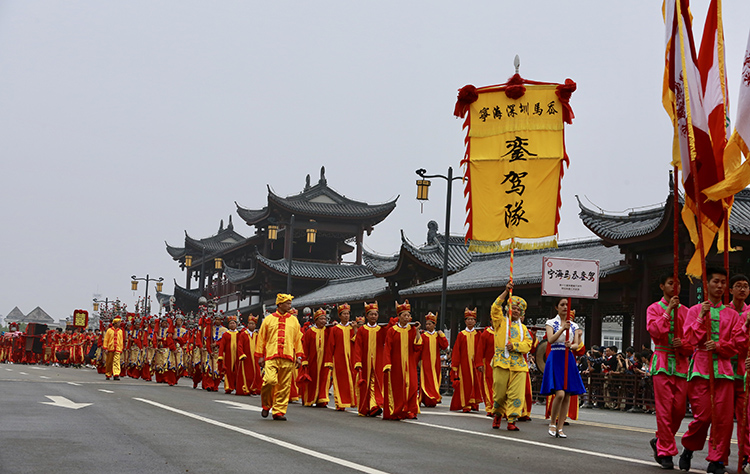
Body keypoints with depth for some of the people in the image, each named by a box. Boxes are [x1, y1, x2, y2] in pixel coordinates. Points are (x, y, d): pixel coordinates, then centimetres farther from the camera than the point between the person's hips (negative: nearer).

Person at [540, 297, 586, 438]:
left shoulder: (574, 325, 14)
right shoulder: (551, 323, 3)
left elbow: (577, 344, 6)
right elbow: (550, 340, -12)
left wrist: (570, 346, -17)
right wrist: (563, 328, -23)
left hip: (569, 360, 5)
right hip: (555, 359, -4)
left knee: (567, 395, 0)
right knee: (560, 394, -18)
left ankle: (560, 428, 8)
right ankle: (552, 424, 0)